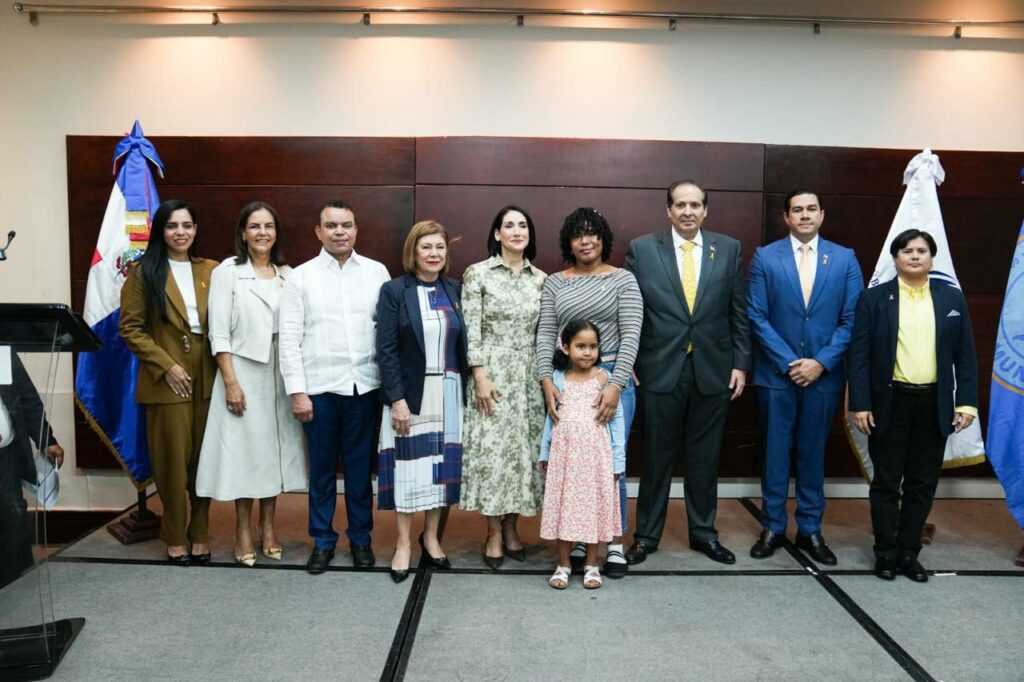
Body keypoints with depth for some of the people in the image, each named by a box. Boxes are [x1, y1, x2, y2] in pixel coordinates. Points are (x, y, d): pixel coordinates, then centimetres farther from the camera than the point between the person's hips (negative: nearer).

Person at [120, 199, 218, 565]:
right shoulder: (143, 271, 0)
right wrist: (165, 365, -11)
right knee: (173, 460, 4)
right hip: (167, 380, -3)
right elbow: (130, 329, -3)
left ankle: (200, 535, 21)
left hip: (207, 379, 3)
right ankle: (175, 538, 19)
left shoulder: (210, 270, 9)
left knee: (204, 459, 8)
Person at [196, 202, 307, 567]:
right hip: (242, 372, -4)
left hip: (280, 374, 4)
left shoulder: (287, 274, 8)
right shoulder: (227, 272, -3)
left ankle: (267, 527, 22)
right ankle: (243, 531, 16)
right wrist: (230, 382, -14)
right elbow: (219, 333, -7)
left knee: (274, 446, 9)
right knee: (244, 447, 2)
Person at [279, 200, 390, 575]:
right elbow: (289, 339, -1)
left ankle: (360, 538, 26)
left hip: (363, 385, 1)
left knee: (360, 466, 11)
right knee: (321, 467, 10)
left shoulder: (376, 272, 3)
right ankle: (322, 540, 25)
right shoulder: (300, 276, 1)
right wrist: (297, 391, -6)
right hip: (319, 387, 0)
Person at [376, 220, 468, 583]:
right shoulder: (394, 291, -4)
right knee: (409, 463, 2)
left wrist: (469, 386, 3)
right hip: (409, 393, -3)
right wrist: (397, 398, -14)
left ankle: (431, 536, 25)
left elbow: (463, 344, 8)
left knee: (443, 462, 9)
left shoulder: (455, 291, 7)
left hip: (448, 393, 4)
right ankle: (403, 543, 16)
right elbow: (385, 350, -9)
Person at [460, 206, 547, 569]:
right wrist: (480, 376, -13)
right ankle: (494, 535, 12)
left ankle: (511, 529, 22)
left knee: (523, 449, 8)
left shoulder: (541, 279, 7)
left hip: (529, 376, 4)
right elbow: (470, 330, -8)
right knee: (491, 451, -2)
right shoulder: (477, 273, -4)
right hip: (492, 373, -4)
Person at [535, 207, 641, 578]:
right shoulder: (555, 283, 8)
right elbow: (545, 335, 3)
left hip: (612, 377, -2)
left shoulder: (623, 279, 1)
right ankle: (574, 539, 20)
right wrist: (546, 381, -10)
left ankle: (615, 544, 16)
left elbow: (631, 336, -6)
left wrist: (616, 385, -16)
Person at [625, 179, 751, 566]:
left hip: (713, 372, 2)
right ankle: (646, 535, 22)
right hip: (660, 371, -1)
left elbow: (739, 313, 7)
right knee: (657, 458, 8)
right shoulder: (642, 249, 0)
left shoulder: (729, 249, 5)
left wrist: (740, 364, 2)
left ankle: (703, 532, 28)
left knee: (704, 459, 12)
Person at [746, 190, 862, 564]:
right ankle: (773, 527, 19)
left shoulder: (845, 259, 4)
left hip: (824, 374, 1)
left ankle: (810, 529, 22)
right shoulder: (765, 257, -1)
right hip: (777, 372, -1)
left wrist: (821, 362, -10)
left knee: (813, 451, 10)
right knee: (776, 451, 7)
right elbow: (756, 317, -5)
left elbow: (851, 320, 0)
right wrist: (789, 363, -11)